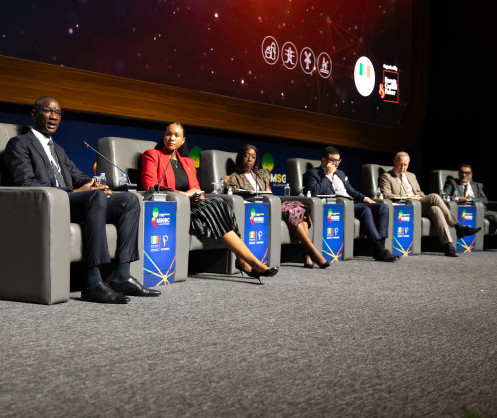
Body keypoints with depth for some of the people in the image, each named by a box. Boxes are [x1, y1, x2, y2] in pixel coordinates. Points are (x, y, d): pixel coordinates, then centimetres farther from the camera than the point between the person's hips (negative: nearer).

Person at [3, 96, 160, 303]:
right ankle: (93, 283, -39)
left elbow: (78, 176, 22)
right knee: (96, 196, -35)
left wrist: (94, 184, -5)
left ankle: (122, 277, -17)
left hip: (69, 203, 8)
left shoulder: (58, 150, 32)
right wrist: (74, 192, -17)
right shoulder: (19, 144, 5)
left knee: (129, 199, -8)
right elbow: (26, 184, -11)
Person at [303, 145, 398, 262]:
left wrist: (365, 198, 12)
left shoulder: (340, 173, 30)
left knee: (383, 207, -14)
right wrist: (328, 175, -6)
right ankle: (380, 251, -33)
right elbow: (314, 192, -13)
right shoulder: (312, 173, 6)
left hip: (352, 204, 8)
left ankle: (380, 246, -24)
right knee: (366, 210, -33)